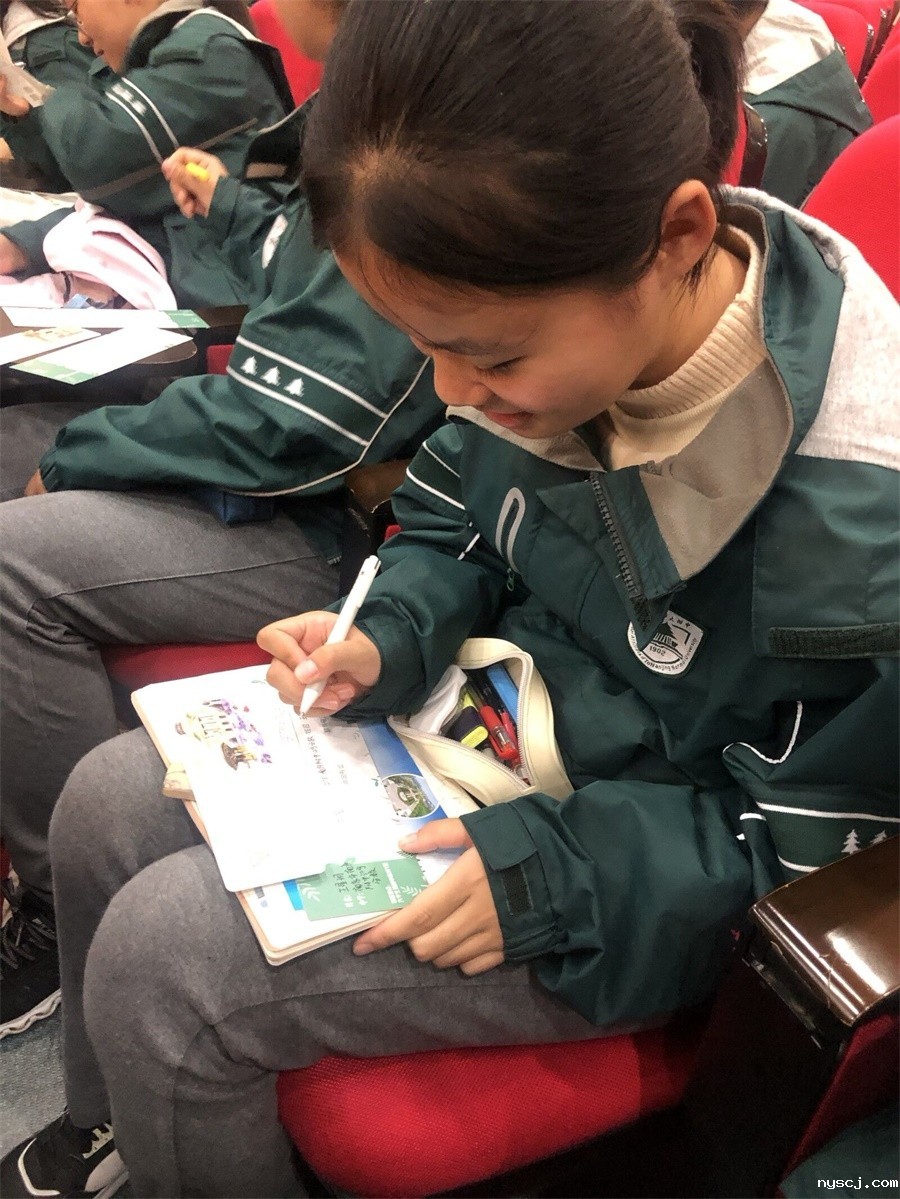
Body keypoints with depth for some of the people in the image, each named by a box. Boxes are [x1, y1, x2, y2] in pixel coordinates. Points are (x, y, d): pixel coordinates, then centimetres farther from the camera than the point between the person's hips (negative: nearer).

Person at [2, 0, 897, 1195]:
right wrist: (389, 641, -11)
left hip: (640, 882, -6)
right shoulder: (554, 308, -12)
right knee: (106, 806, 4)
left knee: (158, 959, -16)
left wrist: (547, 869, -23)